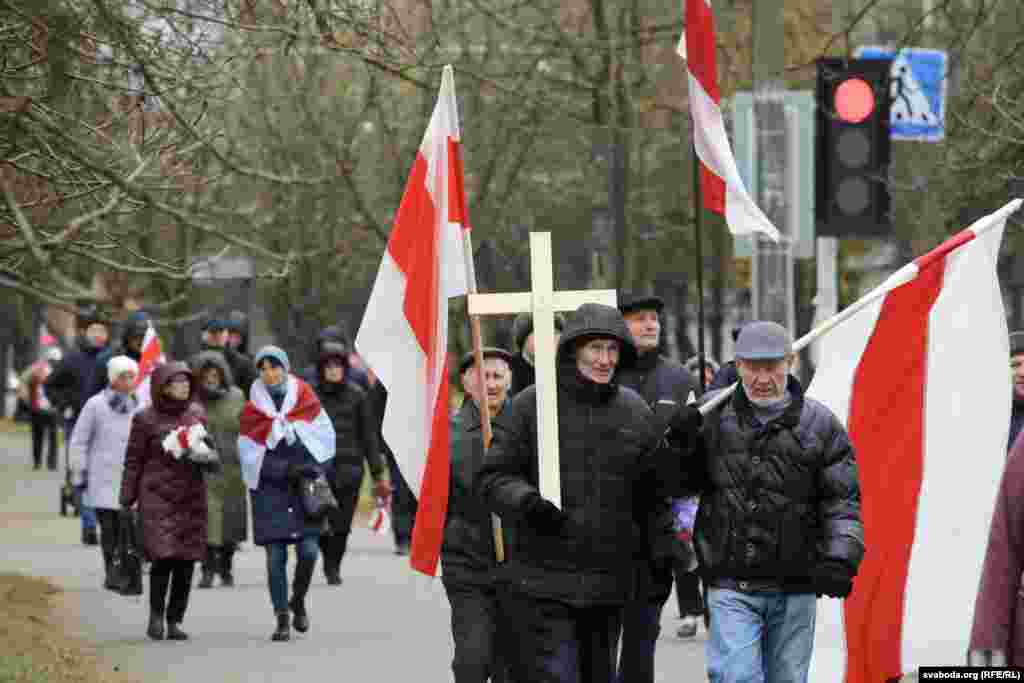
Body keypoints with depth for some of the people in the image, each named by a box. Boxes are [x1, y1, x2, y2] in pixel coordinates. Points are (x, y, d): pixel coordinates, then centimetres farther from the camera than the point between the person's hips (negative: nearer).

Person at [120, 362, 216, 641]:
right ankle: (156, 615, 4)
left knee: (186, 561, 0)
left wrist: (207, 456, -3)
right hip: (157, 496, -4)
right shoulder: (146, 419, -3)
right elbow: (133, 461, 1)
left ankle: (175, 620, 11)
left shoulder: (196, 413, 8)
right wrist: (127, 500, -2)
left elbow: (207, 448, 21)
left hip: (191, 497, 4)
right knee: (164, 556, -15)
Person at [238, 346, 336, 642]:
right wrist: (286, 470, -13)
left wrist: (315, 468, -12)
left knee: (309, 550, -11)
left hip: (306, 486, 0)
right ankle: (282, 619, 1)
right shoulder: (253, 409, 4)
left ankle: (298, 600, 16)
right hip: (270, 488, 0)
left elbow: (324, 437, 4)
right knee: (275, 555, -5)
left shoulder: (305, 398, 5)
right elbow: (250, 455, -1)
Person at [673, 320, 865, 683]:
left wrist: (840, 559, -13)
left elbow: (842, 501, 1)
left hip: (795, 591, 1)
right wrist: (679, 446, -5)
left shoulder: (819, 425, 1)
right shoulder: (713, 419, 4)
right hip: (731, 586, -1)